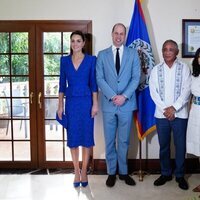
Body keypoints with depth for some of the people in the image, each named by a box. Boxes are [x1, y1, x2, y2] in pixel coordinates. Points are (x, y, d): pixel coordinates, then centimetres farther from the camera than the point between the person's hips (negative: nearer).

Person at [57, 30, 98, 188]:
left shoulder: (91, 60, -1)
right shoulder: (64, 60, 6)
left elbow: (94, 83, -2)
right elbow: (62, 84, 7)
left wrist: (95, 104, -7)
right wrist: (60, 105, 3)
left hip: (86, 102, -2)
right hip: (71, 102, 2)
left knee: (86, 136, 3)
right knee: (73, 137, 6)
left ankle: (84, 172, 16)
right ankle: (76, 172, 18)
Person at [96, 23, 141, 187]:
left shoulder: (133, 54, 6)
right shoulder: (102, 55, 6)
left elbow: (136, 78, -1)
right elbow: (100, 78, -1)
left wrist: (124, 96, -13)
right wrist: (112, 96, -13)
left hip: (126, 103, 0)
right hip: (108, 104, 0)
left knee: (124, 141, 9)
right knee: (110, 141, 8)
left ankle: (123, 172, 23)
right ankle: (111, 172, 20)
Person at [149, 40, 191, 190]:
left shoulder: (184, 68, 0)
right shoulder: (156, 70, 5)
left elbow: (186, 90, -6)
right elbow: (153, 92, -1)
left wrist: (174, 108, -15)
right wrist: (165, 109, -11)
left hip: (180, 114, -1)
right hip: (161, 114, 2)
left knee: (180, 145, 5)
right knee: (164, 145, 10)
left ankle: (180, 175, 20)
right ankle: (166, 173, 24)